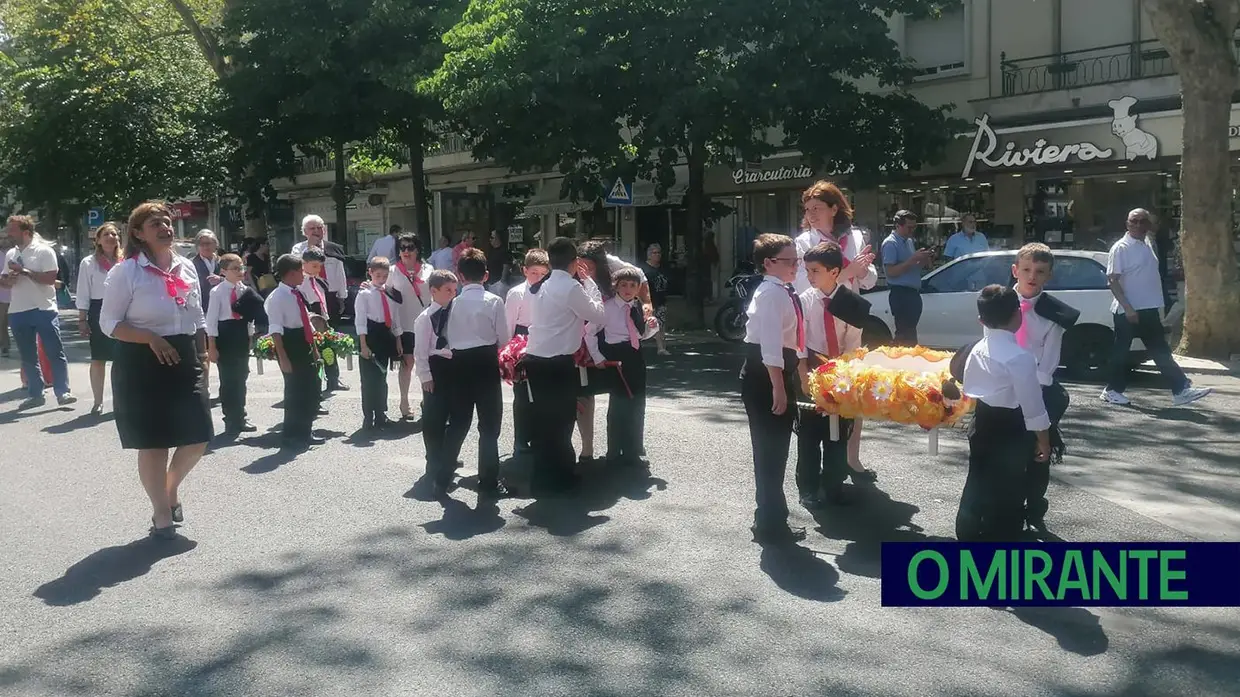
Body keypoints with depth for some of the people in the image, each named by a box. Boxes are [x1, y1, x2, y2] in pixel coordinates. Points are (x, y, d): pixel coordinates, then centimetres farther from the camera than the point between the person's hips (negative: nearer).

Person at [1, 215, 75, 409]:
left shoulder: (44, 251, -6)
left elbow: (51, 278, -15)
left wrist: (25, 271, -16)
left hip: (44, 310, -6)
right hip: (17, 312, 6)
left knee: (55, 353, -3)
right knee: (28, 356, 10)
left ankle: (62, 392, 0)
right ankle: (35, 395, 17)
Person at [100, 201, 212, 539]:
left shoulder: (187, 267, 9)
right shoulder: (126, 272, -8)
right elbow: (109, 323, -9)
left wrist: (202, 355, 12)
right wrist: (152, 339, -19)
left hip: (184, 360, 5)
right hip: (142, 364, -5)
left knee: (198, 437, 5)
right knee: (153, 442, 3)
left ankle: (171, 489, 33)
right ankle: (161, 512, 20)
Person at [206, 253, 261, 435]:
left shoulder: (245, 290, 5)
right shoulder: (217, 292, -10)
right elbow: (211, 320, -10)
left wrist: (250, 338, 11)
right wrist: (212, 347, -12)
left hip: (242, 337, 5)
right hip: (224, 336, -5)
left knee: (241, 379, 12)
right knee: (227, 380, 1)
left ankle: (240, 418, 23)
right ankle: (231, 421, 11)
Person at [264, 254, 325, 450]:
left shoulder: (298, 294, 12)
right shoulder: (277, 298, -14)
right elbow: (275, 331, -19)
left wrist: (314, 348, 19)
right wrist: (283, 358, -24)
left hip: (305, 346, 9)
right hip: (290, 346, -9)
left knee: (312, 391, 13)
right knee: (294, 392, -2)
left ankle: (306, 432, 27)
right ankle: (292, 437, 11)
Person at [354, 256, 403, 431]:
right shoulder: (364, 294, -5)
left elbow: (395, 320, 14)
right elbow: (360, 321, -10)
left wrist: (398, 342, 12)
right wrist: (363, 345, -16)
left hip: (386, 336, 6)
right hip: (371, 336, -5)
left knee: (382, 377, 14)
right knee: (369, 378, -4)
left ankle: (381, 415, 24)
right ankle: (368, 417, 4)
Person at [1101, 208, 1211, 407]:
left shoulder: (1147, 245, 14)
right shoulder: (1121, 248, -11)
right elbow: (1113, 280, -17)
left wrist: (1159, 307, 18)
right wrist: (1127, 308, -24)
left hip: (1149, 310, 8)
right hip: (1128, 311, -8)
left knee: (1161, 352, 7)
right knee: (1122, 351, 1)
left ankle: (1181, 390, 7)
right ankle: (1112, 390, 12)